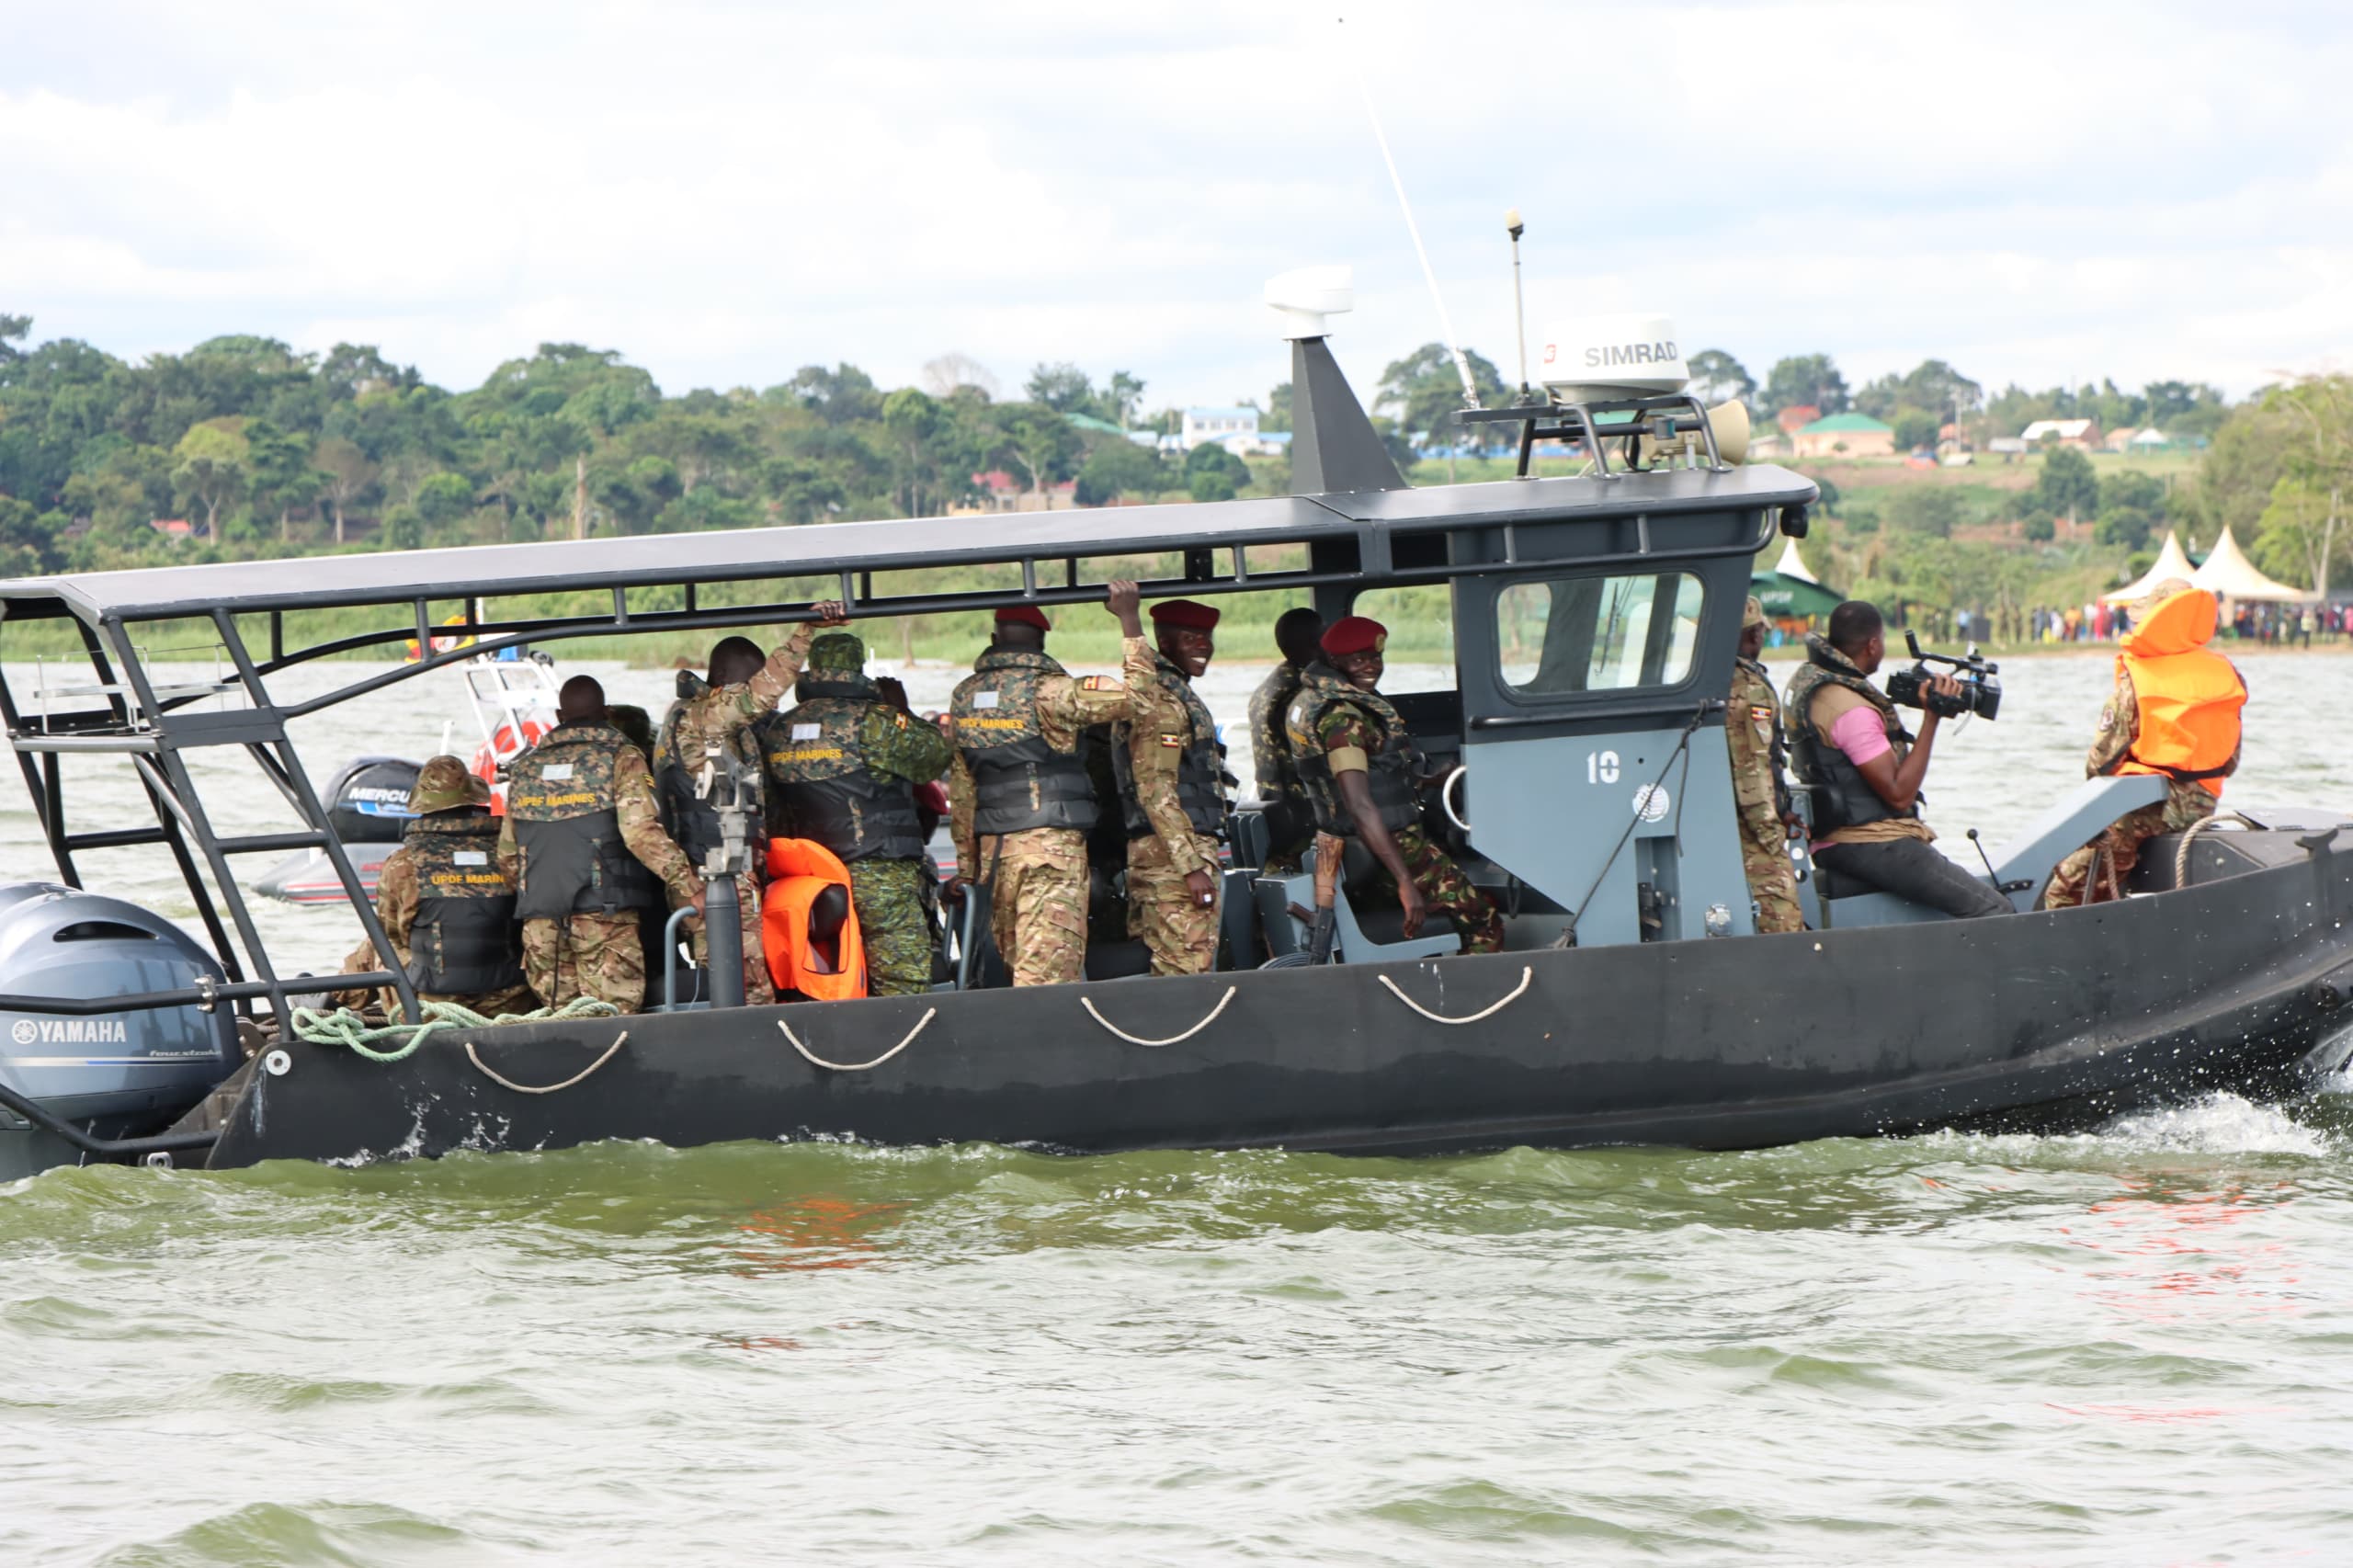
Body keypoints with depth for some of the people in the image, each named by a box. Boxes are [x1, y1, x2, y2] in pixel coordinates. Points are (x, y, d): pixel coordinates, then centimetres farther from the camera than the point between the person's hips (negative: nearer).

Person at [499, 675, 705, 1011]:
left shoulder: (525, 768, 15)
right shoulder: (620, 758, 0)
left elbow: (506, 857, 17)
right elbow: (642, 832, -14)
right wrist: (686, 883, -12)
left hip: (540, 921, 4)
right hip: (606, 916, -4)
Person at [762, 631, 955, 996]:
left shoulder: (778, 729, 9)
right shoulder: (873, 720, -9)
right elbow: (937, 755, 1)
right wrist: (902, 712, 16)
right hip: (878, 869, -6)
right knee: (904, 978, -5)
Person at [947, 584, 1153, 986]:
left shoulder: (965, 696, 11)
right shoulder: (1048, 690, -10)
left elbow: (960, 790, 16)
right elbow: (1136, 692, -11)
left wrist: (966, 864, 22)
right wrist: (1128, 618, -3)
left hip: (992, 848, 6)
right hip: (1051, 845, -6)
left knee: (1017, 965, 12)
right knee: (1048, 972, -9)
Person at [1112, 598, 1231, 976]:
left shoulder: (1175, 693, 21)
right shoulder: (1161, 700, -12)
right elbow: (1156, 790, -19)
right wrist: (1192, 866, -23)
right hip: (1174, 856, -10)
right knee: (1188, 974, -12)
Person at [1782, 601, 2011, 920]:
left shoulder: (1807, 679, 9)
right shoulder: (1850, 710, -21)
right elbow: (1899, 794, -19)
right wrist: (1931, 717, -17)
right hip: (1869, 847, -10)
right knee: (1993, 911, -13)